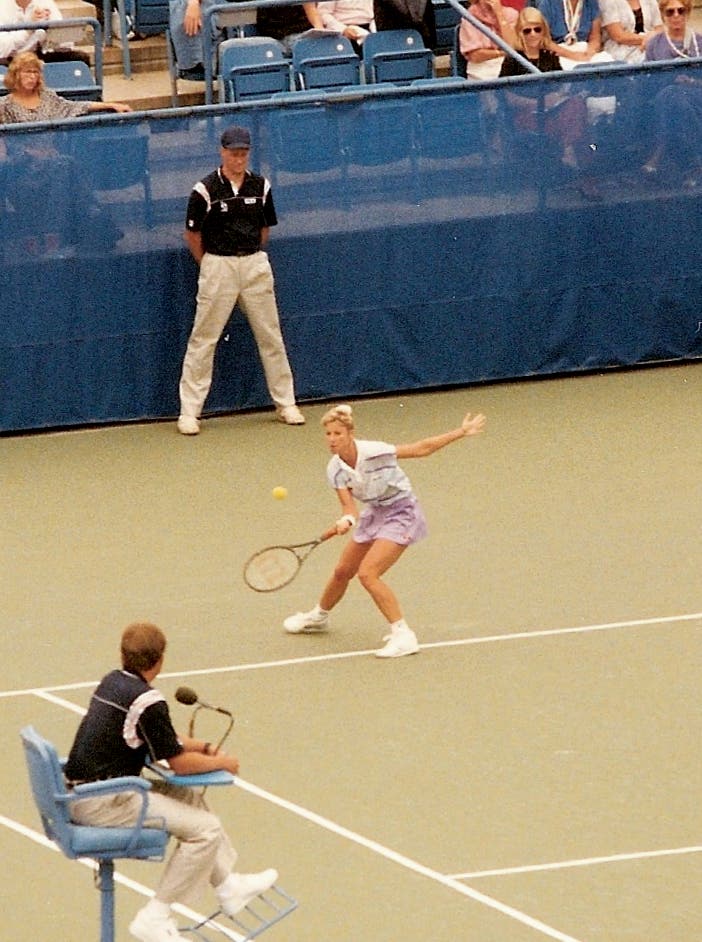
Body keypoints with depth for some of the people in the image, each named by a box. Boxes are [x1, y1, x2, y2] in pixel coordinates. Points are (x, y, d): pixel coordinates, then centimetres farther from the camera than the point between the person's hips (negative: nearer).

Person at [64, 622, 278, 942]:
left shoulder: (112, 682, 10)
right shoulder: (147, 701, -18)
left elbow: (165, 739, 23)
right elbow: (179, 763, -10)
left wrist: (204, 747, 15)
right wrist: (222, 762, 6)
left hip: (80, 794, 10)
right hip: (102, 803, -10)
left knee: (189, 796, 21)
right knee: (206, 828, -9)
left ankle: (228, 886, 29)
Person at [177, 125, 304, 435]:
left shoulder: (260, 187, 3)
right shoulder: (205, 191, -9)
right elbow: (193, 234, 0)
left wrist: (251, 259, 13)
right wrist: (210, 267, 7)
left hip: (255, 264, 4)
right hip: (217, 266, -4)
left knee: (271, 337, 8)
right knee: (203, 339, -3)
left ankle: (286, 404, 17)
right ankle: (189, 411, 1)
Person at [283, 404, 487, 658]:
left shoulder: (374, 452, -28)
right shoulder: (335, 469, -11)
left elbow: (421, 449, -20)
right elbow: (348, 505, -13)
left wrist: (461, 432, -21)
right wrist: (346, 520, -37)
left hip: (402, 512, -7)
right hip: (375, 513, 7)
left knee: (367, 573, -22)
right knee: (342, 571, 17)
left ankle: (403, 635, -17)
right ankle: (319, 616, 46)